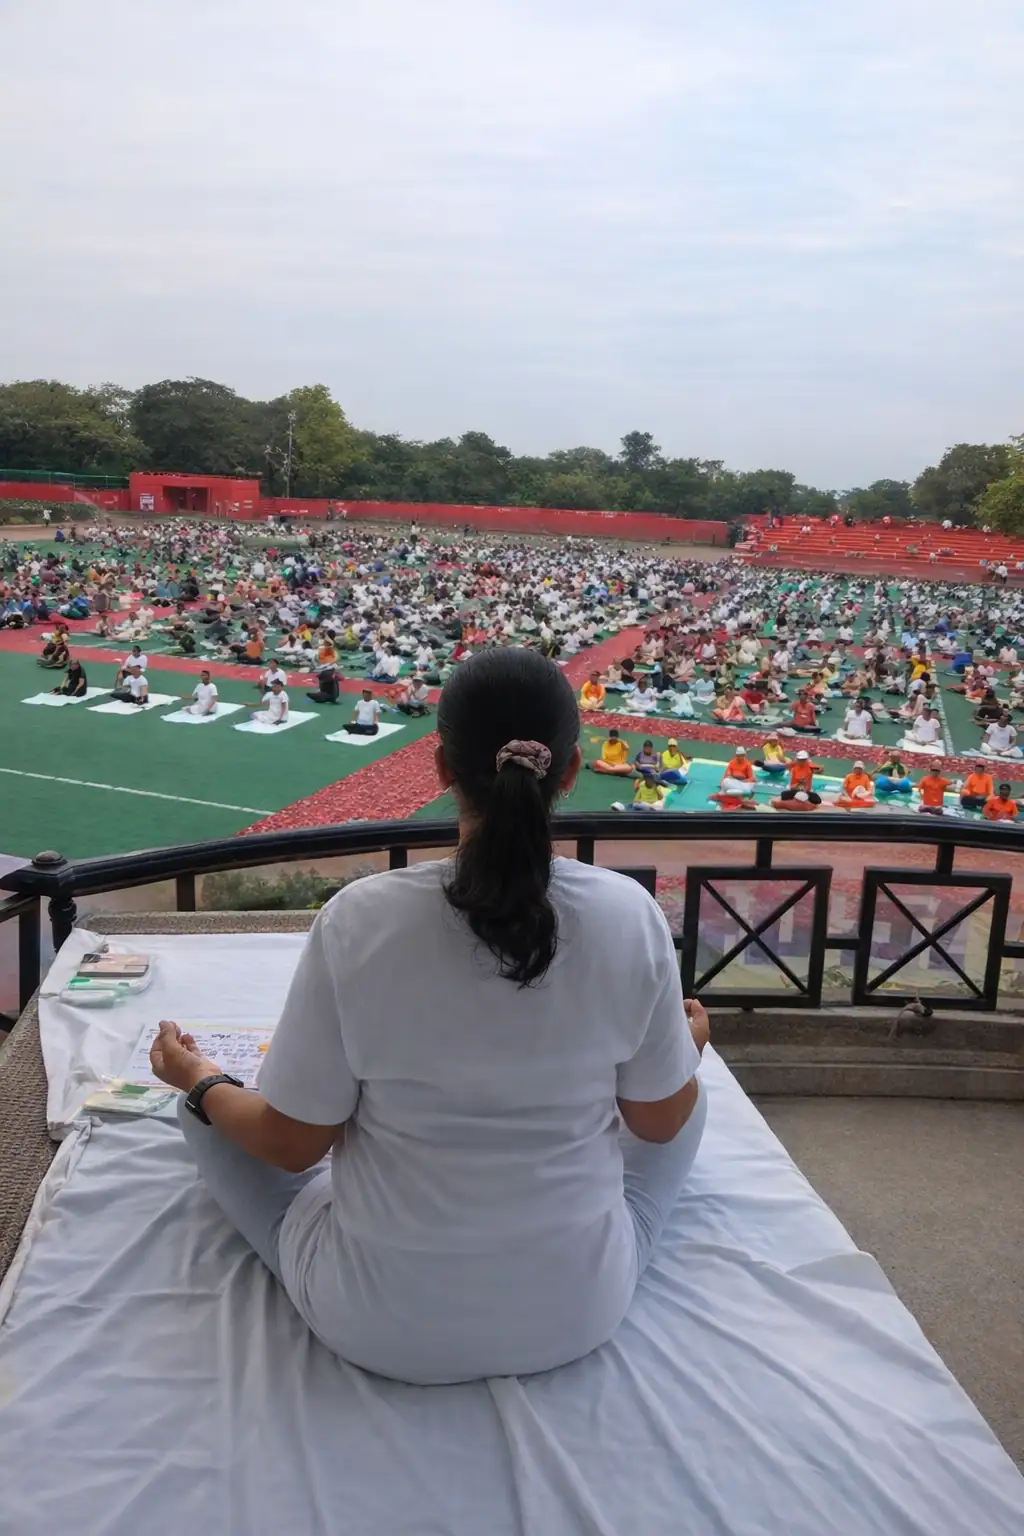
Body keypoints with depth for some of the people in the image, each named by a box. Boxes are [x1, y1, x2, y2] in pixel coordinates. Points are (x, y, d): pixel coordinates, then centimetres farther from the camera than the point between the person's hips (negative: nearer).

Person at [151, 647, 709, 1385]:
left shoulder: (361, 917, -22)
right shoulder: (629, 913, -17)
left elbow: (291, 1144, -11)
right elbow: (661, 1121, -3)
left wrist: (198, 1082, 9)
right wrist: (687, 1048, 19)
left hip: (380, 1323, -1)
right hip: (580, 1311, 2)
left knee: (213, 1106, 19)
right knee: (690, 1096, 27)